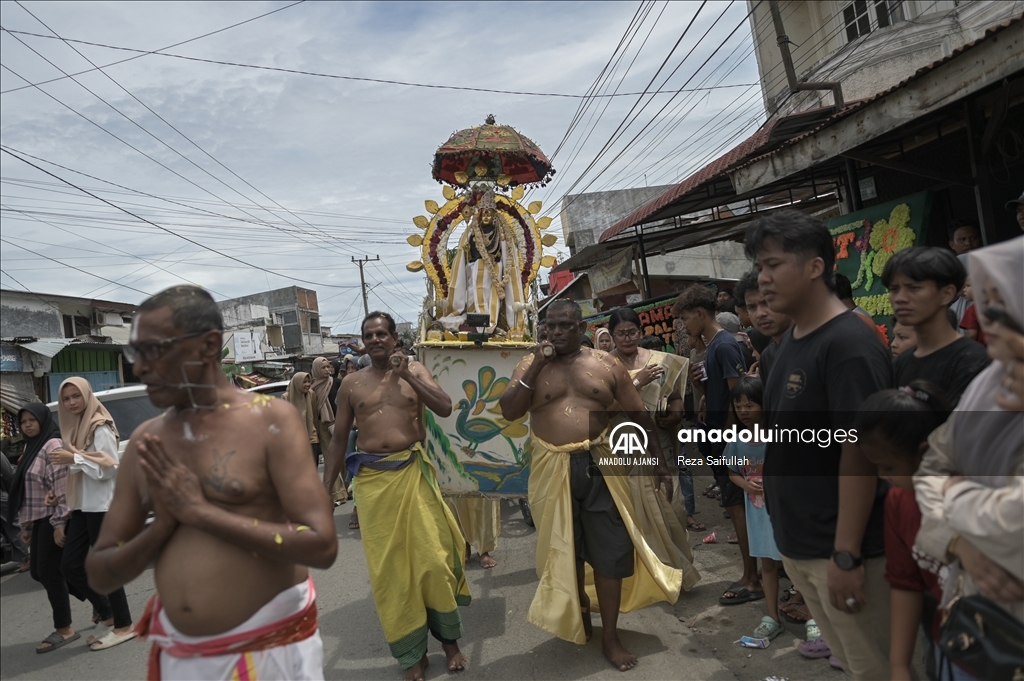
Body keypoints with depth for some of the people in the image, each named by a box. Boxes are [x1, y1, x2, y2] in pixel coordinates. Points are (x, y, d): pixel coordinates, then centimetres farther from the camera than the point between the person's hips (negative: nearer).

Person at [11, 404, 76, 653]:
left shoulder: (53, 446, -12)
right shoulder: (32, 448, 17)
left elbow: (62, 487, -19)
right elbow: (25, 490, 19)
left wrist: (59, 523, -22)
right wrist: (25, 524, 17)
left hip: (53, 520, -10)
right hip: (39, 520, 10)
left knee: (48, 572, -6)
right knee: (39, 573, 11)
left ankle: (64, 630, 5)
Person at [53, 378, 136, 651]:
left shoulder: (100, 427, -12)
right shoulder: (75, 427, 14)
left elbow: (110, 467, -18)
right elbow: (78, 467, 17)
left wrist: (74, 459, -23)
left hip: (101, 505, -9)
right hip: (83, 505, 9)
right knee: (69, 565, 10)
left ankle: (124, 626, 8)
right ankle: (104, 610, 28)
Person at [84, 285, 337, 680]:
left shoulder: (270, 419, -13)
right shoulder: (145, 441, 1)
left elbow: (321, 545, -21)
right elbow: (99, 575, 6)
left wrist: (199, 511, -19)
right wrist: (162, 524, -13)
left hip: (269, 648, -4)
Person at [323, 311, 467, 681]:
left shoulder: (414, 370, 5)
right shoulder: (351, 383, 7)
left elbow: (445, 408, -8)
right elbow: (339, 438, 10)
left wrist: (407, 376, -12)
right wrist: (326, 488, 6)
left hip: (413, 472, -1)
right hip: (372, 477, 1)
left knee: (433, 556, 1)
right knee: (387, 565, 5)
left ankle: (449, 638, 24)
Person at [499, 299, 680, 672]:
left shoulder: (606, 364, 1)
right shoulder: (530, 365, 1)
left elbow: (639, 414, 4)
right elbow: (508, 411, -11)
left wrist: (660, 463, 0)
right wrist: (536, 366, -16)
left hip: (598, 467, 0)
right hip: (552, 471, 0)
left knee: (610, 552, 5)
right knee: (563, 551, 15)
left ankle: (610, 635, 23)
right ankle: (578, 615, 41)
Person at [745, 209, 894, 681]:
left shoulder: (849, 345, -18)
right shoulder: (790, 340, 8)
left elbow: (859, 452, -21)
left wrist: (846, 555, -21)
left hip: (841, 550, -8)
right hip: (798, 544, 8)